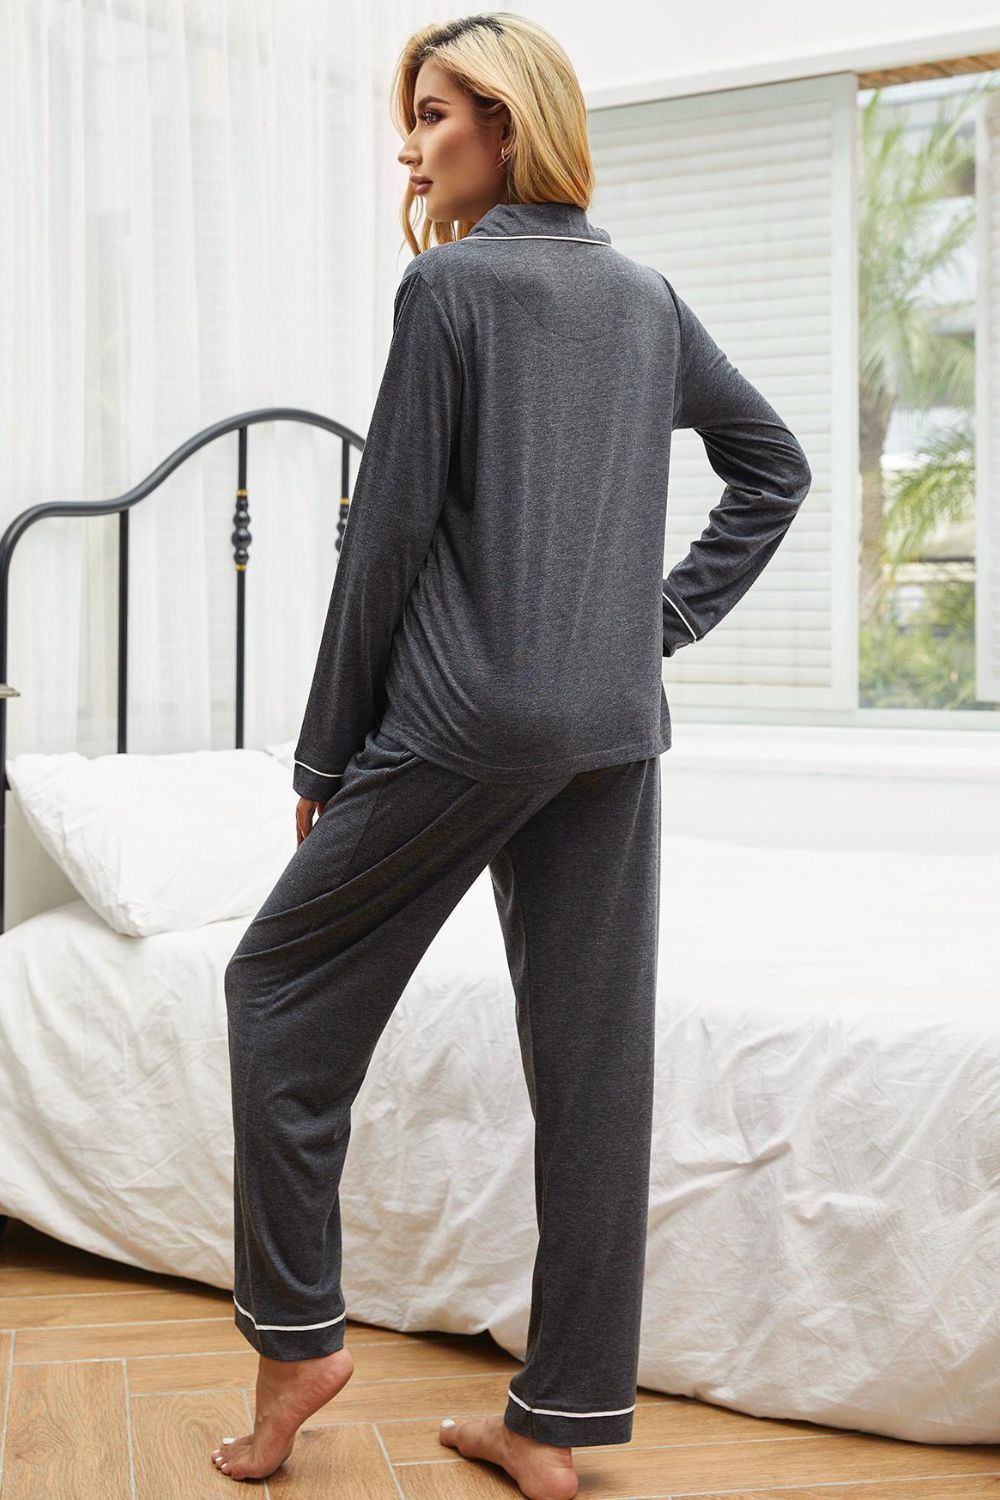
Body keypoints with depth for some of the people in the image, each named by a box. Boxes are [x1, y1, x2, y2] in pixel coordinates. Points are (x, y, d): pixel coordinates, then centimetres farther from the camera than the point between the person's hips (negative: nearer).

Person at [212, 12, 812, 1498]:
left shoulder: (450, 282, -7)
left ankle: (296, 1331, 14)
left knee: (283, 982, 11)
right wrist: (671, 613, 15)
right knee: (594, 1050, 6)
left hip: (467, 718, -6)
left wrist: (326, 757, -2)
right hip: (617, 727, 7)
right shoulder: (646, 295, 12)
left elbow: (390, 533, -8)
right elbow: (776, 463, 20)